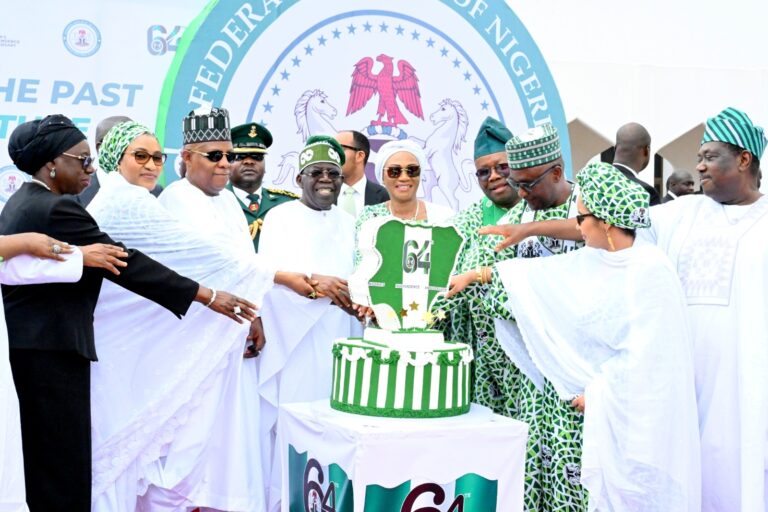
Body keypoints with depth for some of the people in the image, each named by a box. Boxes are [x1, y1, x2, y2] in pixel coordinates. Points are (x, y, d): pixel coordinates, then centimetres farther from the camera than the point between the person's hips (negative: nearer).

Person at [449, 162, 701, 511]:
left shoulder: (650, 270, -19)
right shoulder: (593, 262, 5)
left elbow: (644, 356, -20)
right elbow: (539, 275, 16)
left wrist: (595, 391, -9)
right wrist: (476, 275, 21)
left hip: (639, 413, -7)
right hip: (607, 407, 7)